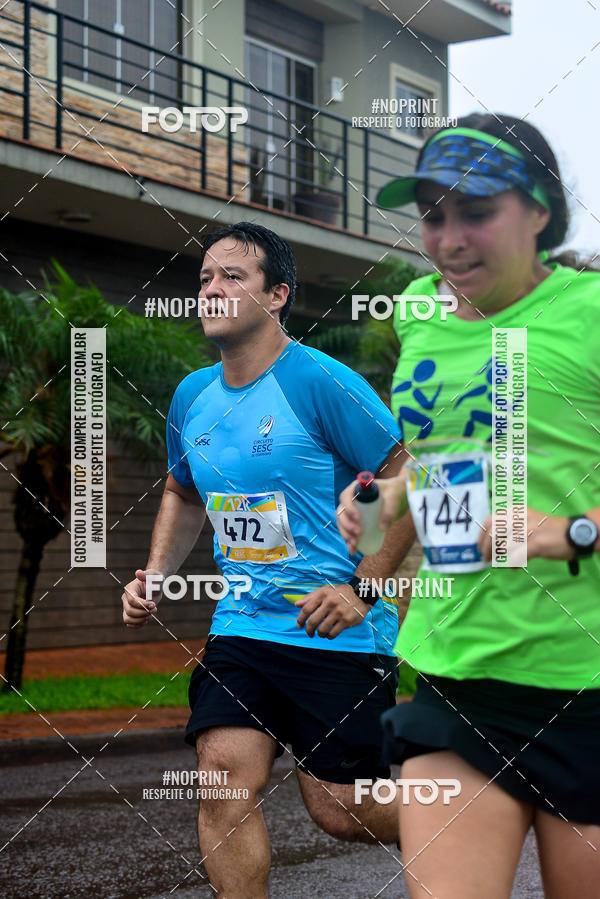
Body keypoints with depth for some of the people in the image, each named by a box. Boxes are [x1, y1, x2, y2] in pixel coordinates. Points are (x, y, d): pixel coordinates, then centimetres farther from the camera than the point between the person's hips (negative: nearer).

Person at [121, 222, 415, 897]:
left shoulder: (321, 383, -13)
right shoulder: (192, 396, 7)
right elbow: (183, 493, 26)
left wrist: (364, 588, -17)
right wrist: (155, 577, 11)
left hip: (340, 634, -5)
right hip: (241, 626, 5)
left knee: (339, 809, 1)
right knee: (224, 775, -13)